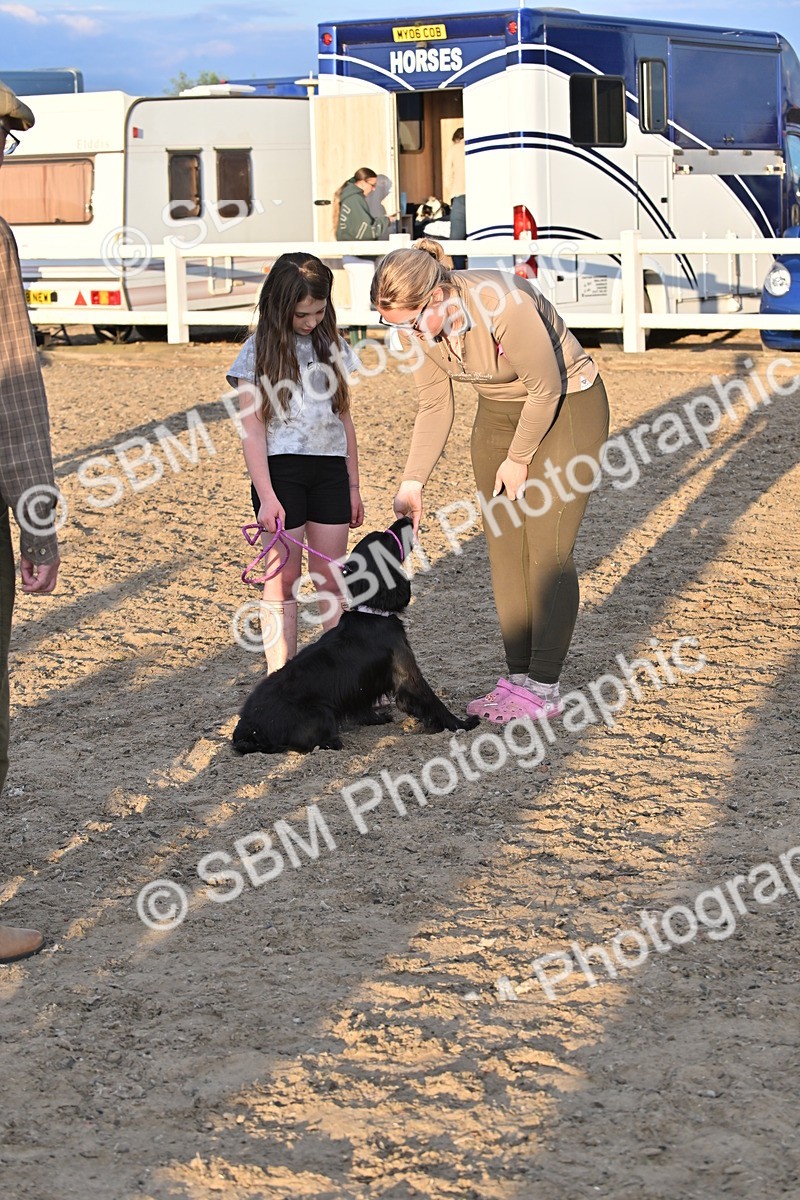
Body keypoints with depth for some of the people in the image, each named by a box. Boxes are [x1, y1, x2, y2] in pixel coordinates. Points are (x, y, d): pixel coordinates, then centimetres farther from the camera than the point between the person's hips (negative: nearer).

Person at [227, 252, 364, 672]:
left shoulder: (331, 345, 10)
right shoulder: (258, 353, -3)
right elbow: (252, 430, -6)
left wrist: (353, 486, 14)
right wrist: (266, 496, -14)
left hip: (330, 469, 4)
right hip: (281, 470, -4)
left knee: (330, 580, 6)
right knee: (282, 581, -2)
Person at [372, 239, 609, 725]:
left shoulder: (503, 303, -34)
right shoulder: (419, 325, -13)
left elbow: (546, 388, -22)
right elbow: (435, 407, -1)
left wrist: (518, 458, -12)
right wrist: (414, 482, -8)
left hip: (567, 406, -7)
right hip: (499, 411, 7)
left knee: (547, 550, -8)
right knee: (504, 548, 5)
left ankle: (544, 687, -2)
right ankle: (518, 678, 12)